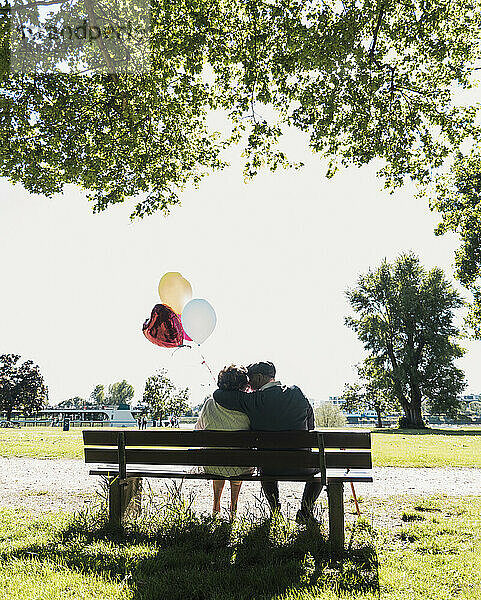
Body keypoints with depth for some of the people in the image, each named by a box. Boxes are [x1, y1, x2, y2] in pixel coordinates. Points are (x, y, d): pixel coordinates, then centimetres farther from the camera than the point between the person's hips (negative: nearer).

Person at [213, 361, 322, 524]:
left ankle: (275, 508, 36)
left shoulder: (253, 401, -13)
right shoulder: (298, 394, -3)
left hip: (271, 469, 0)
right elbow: (310, 427, 9)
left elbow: (218, 395, -9)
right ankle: (306, 510, 28)